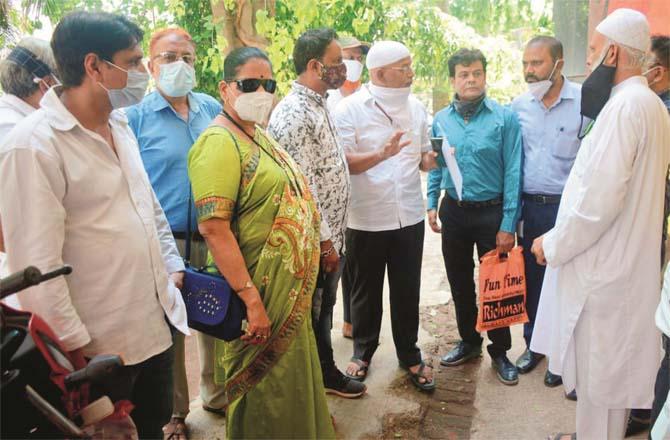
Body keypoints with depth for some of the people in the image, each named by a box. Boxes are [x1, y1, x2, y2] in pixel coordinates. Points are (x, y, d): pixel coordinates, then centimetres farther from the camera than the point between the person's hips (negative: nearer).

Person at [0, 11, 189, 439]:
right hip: (101, 346, -7)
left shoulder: (119, 126, 7)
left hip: (157, 323, 7)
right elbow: (37, 266, -20)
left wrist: (173, 267, 14)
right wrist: (77, 347, -17)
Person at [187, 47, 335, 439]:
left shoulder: (260, 134, 10)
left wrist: (319, 246, 17)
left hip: (291, 289, 9)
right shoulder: (220, 142, -18)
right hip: (258, 292, -9)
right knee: (262, 394, 8)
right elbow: (213, 227, -26)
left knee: (291, 385, 23)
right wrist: (251, 299, -27)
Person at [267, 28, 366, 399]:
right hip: (315, 243, -9)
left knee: (323, 309, 22)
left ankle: (325, 371, 39)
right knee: (309, 317, 8)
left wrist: (334, 236, 17)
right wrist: (325, 242, -18)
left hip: (331, 236, 9)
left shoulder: (318, 106, 11)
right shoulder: (294, 114, -21)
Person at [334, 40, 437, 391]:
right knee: (365, 292, 12)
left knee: (407, 291, 12)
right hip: (366, 219, -3)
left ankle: (409, 354, 30)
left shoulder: (415, 107, 8)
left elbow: (423, 155, 14)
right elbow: (344, 163, -15)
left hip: (409, 216, 4)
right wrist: (381, 155, -29)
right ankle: (362, 351, 33)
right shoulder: (350, 109, -9)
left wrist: (429, 160, -9)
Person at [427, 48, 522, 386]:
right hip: (453, 211, 4)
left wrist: (508, 225, -14)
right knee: (460, 283, 15)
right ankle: (469, 342, 35)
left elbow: (512, 173, -11)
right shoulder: (441, 120, 2)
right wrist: (432, 204, 3)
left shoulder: (504, 118, -10)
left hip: (491, 212, -3)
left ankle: (500, 351, 25)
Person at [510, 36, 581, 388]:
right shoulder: (519, 105, 4)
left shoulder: (584, 101, -10)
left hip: (567, 207, -4)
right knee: (531, 278, 14)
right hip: (529, 207, 4)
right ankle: (534, 343, 32)